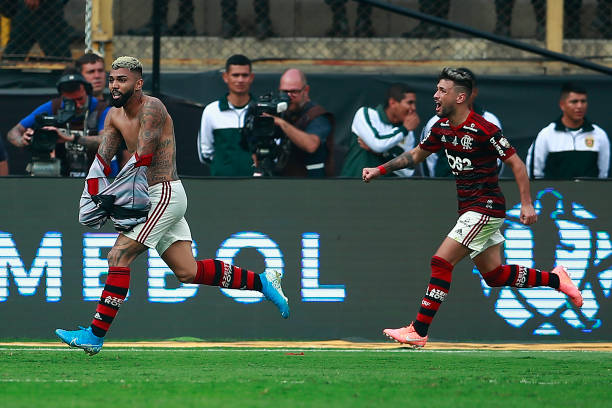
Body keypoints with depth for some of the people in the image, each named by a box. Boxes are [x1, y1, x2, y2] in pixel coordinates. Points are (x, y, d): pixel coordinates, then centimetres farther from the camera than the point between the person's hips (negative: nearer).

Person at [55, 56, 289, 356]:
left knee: (119, 256, -14)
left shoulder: (151, 108, -14)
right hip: (153, 198, 9)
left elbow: (142, 159, -21)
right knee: (188, 272, 9)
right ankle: (261, 281, 19)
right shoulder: (115, 116, 13)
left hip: (166, 194, -9)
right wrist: (90, 195, -9)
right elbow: (101, 160, 6)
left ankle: (95, 335, -14)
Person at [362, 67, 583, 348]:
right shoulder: (442, 128, 7)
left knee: (441, 262, -14)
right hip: (469, 208, 9)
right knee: (493, 275, 12)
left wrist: (527, 204, -17)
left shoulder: (483, 130, -18)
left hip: (486, 207, -9)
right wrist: (380, 170, 13)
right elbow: (416, 155, 22)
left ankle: (419, 332, -13)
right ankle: (555, 278, 27)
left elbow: (515, 163, -13)